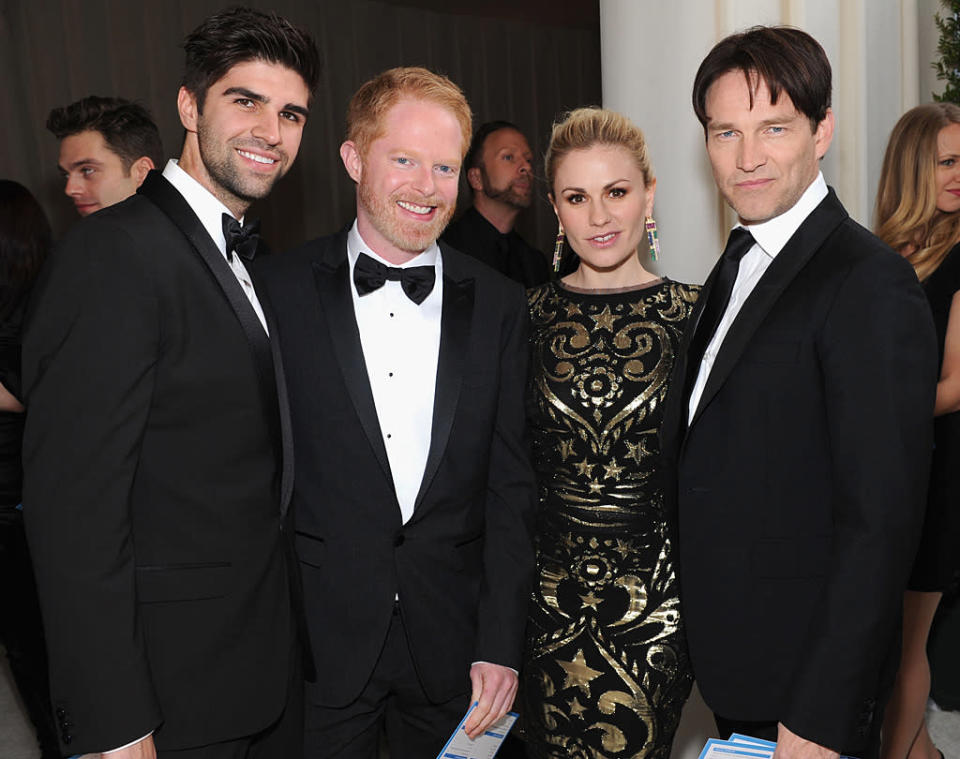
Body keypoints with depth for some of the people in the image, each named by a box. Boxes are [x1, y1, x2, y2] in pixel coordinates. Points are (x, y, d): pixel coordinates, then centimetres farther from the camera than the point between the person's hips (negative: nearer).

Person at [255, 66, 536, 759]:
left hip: (454, 646, 2)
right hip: (318, 642, -1)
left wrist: (502, 644, -4)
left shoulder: (499, 305, 0)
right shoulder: (280, 290, -4)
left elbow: (511, 486, 0)